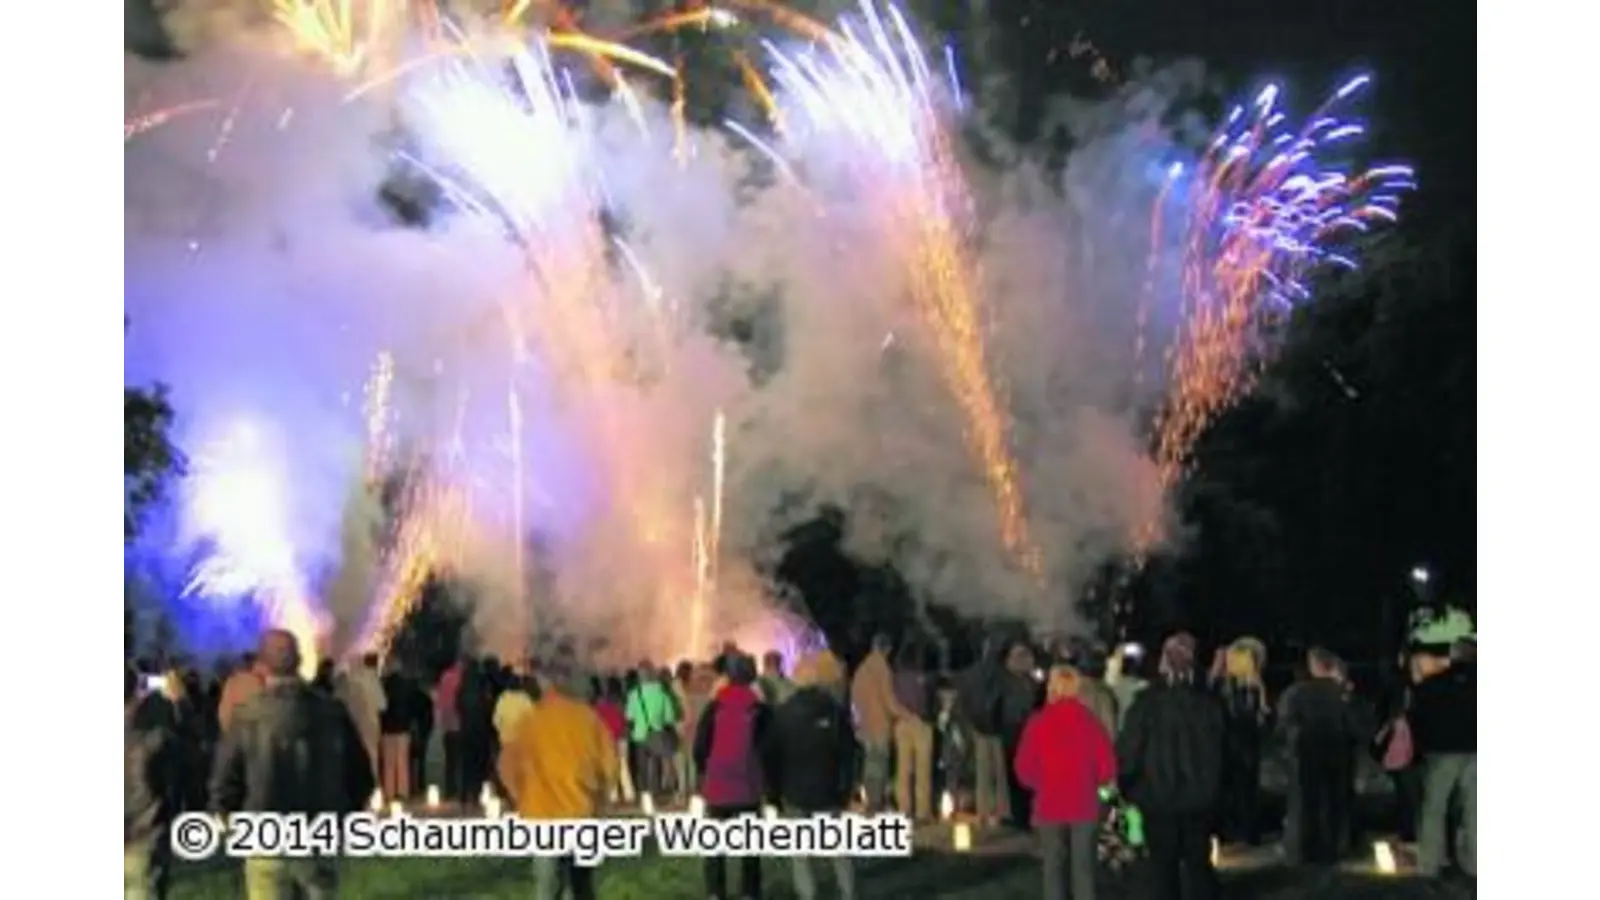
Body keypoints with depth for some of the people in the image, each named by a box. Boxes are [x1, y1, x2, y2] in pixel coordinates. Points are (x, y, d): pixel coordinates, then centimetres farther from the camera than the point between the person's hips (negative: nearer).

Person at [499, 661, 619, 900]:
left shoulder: (530, 719, -5)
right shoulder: (588, 717, 1)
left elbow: (510, 766, -5)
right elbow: (608, 762, 2)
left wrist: (524, 800, 11)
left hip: (545, 815, -3)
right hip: (583, 814, 3)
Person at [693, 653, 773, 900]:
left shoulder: (714, 707, -1)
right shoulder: (761, 709, -3)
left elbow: (700, 747, -1)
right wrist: (765, 778, 13)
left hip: (716, 785, 1)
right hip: (749, 787, -1)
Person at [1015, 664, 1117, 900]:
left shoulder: (1038, 722, -7)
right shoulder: (1090, 720, -4)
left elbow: (1024, 769, -5)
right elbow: (1108, 766, -4)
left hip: (1049, 805, 0)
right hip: (1084, 805, 0)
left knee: (1053, 868, 9)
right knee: (1083, 868, 6)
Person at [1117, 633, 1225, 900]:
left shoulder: (1148, 700, -14)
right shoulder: (1208, 701, 0)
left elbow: (1129, 746, -13)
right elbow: (1219, 747, 7)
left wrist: (1125, 784, 0)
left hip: (1159, 795, -3)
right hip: (1200, 795, 3)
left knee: (1163, 863, 5)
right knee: (1199, 861, 12)